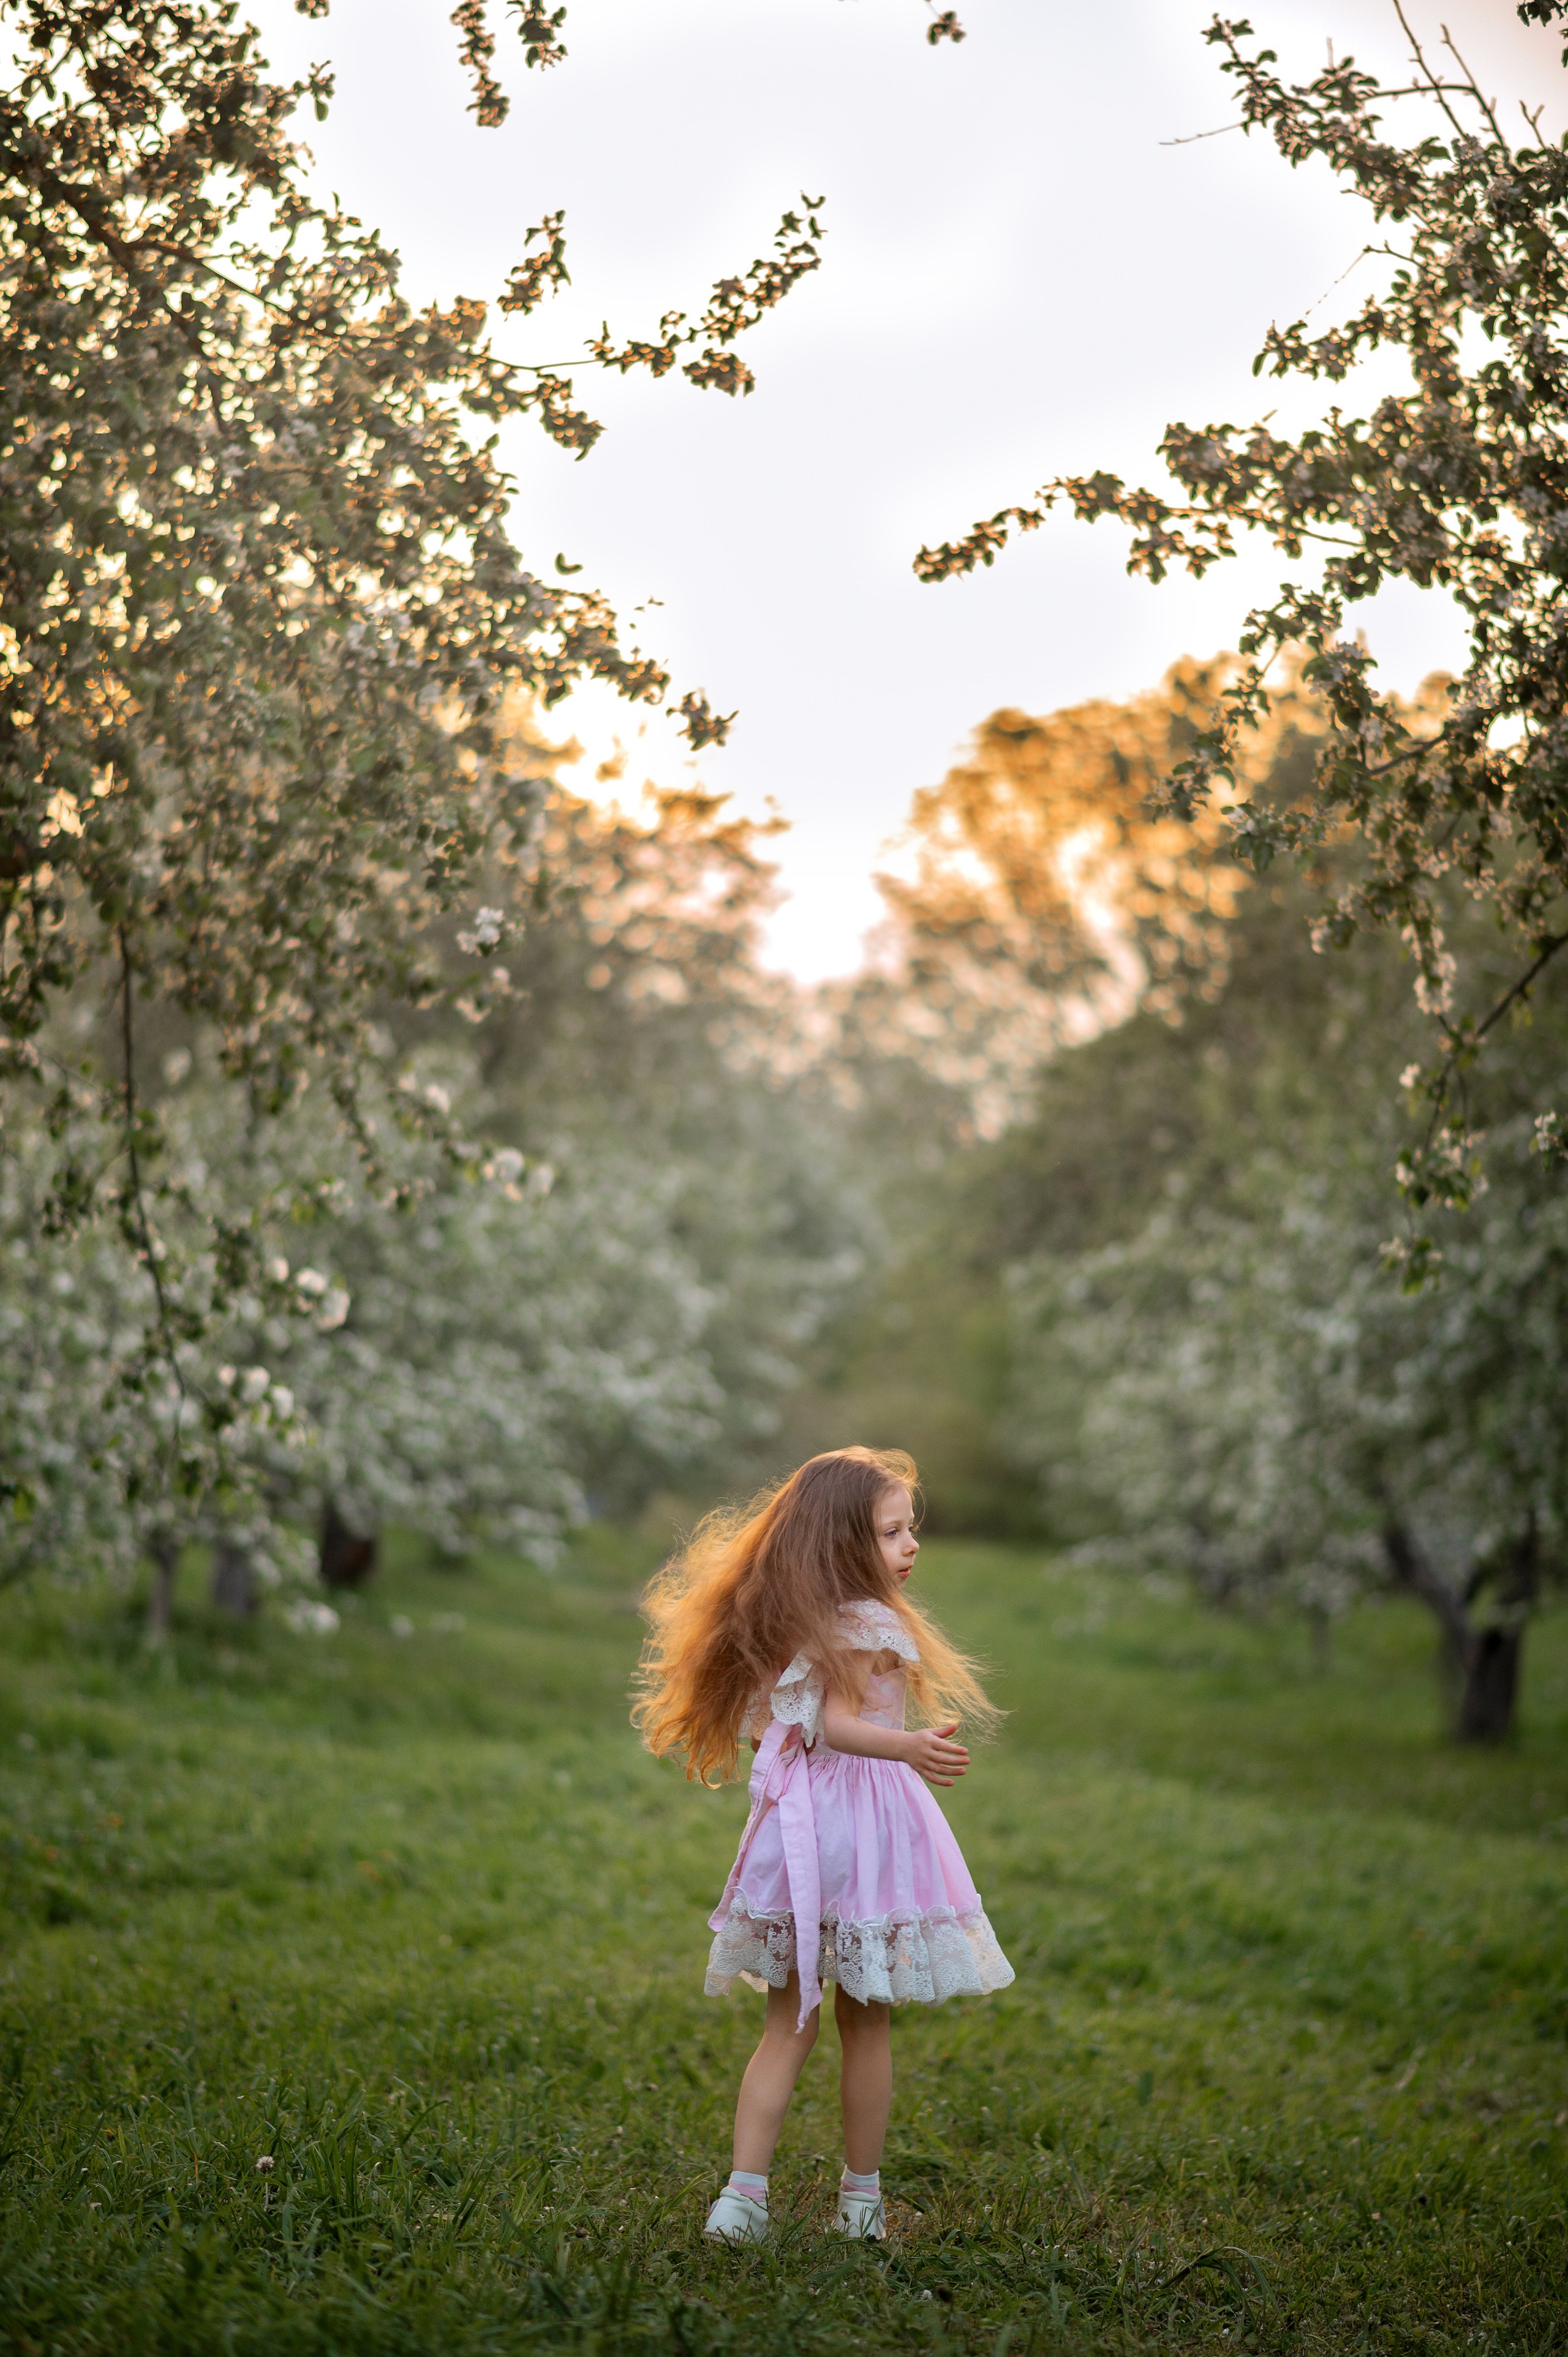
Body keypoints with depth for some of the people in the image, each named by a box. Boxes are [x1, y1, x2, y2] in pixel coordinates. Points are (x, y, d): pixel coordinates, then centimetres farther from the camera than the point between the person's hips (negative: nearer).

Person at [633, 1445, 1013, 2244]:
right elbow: (837, 1722, -27)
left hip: (792, 1821, 6)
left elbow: (767, 1727, 12)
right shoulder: (870, 1625, -14)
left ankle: (745, 2190, 2)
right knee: (865, 2024, 8)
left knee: (788, 2024, 11)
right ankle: (861, 2196, 19)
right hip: (864, 1825, -6)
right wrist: (910, 1747, -44)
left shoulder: (778, 1625, 9)